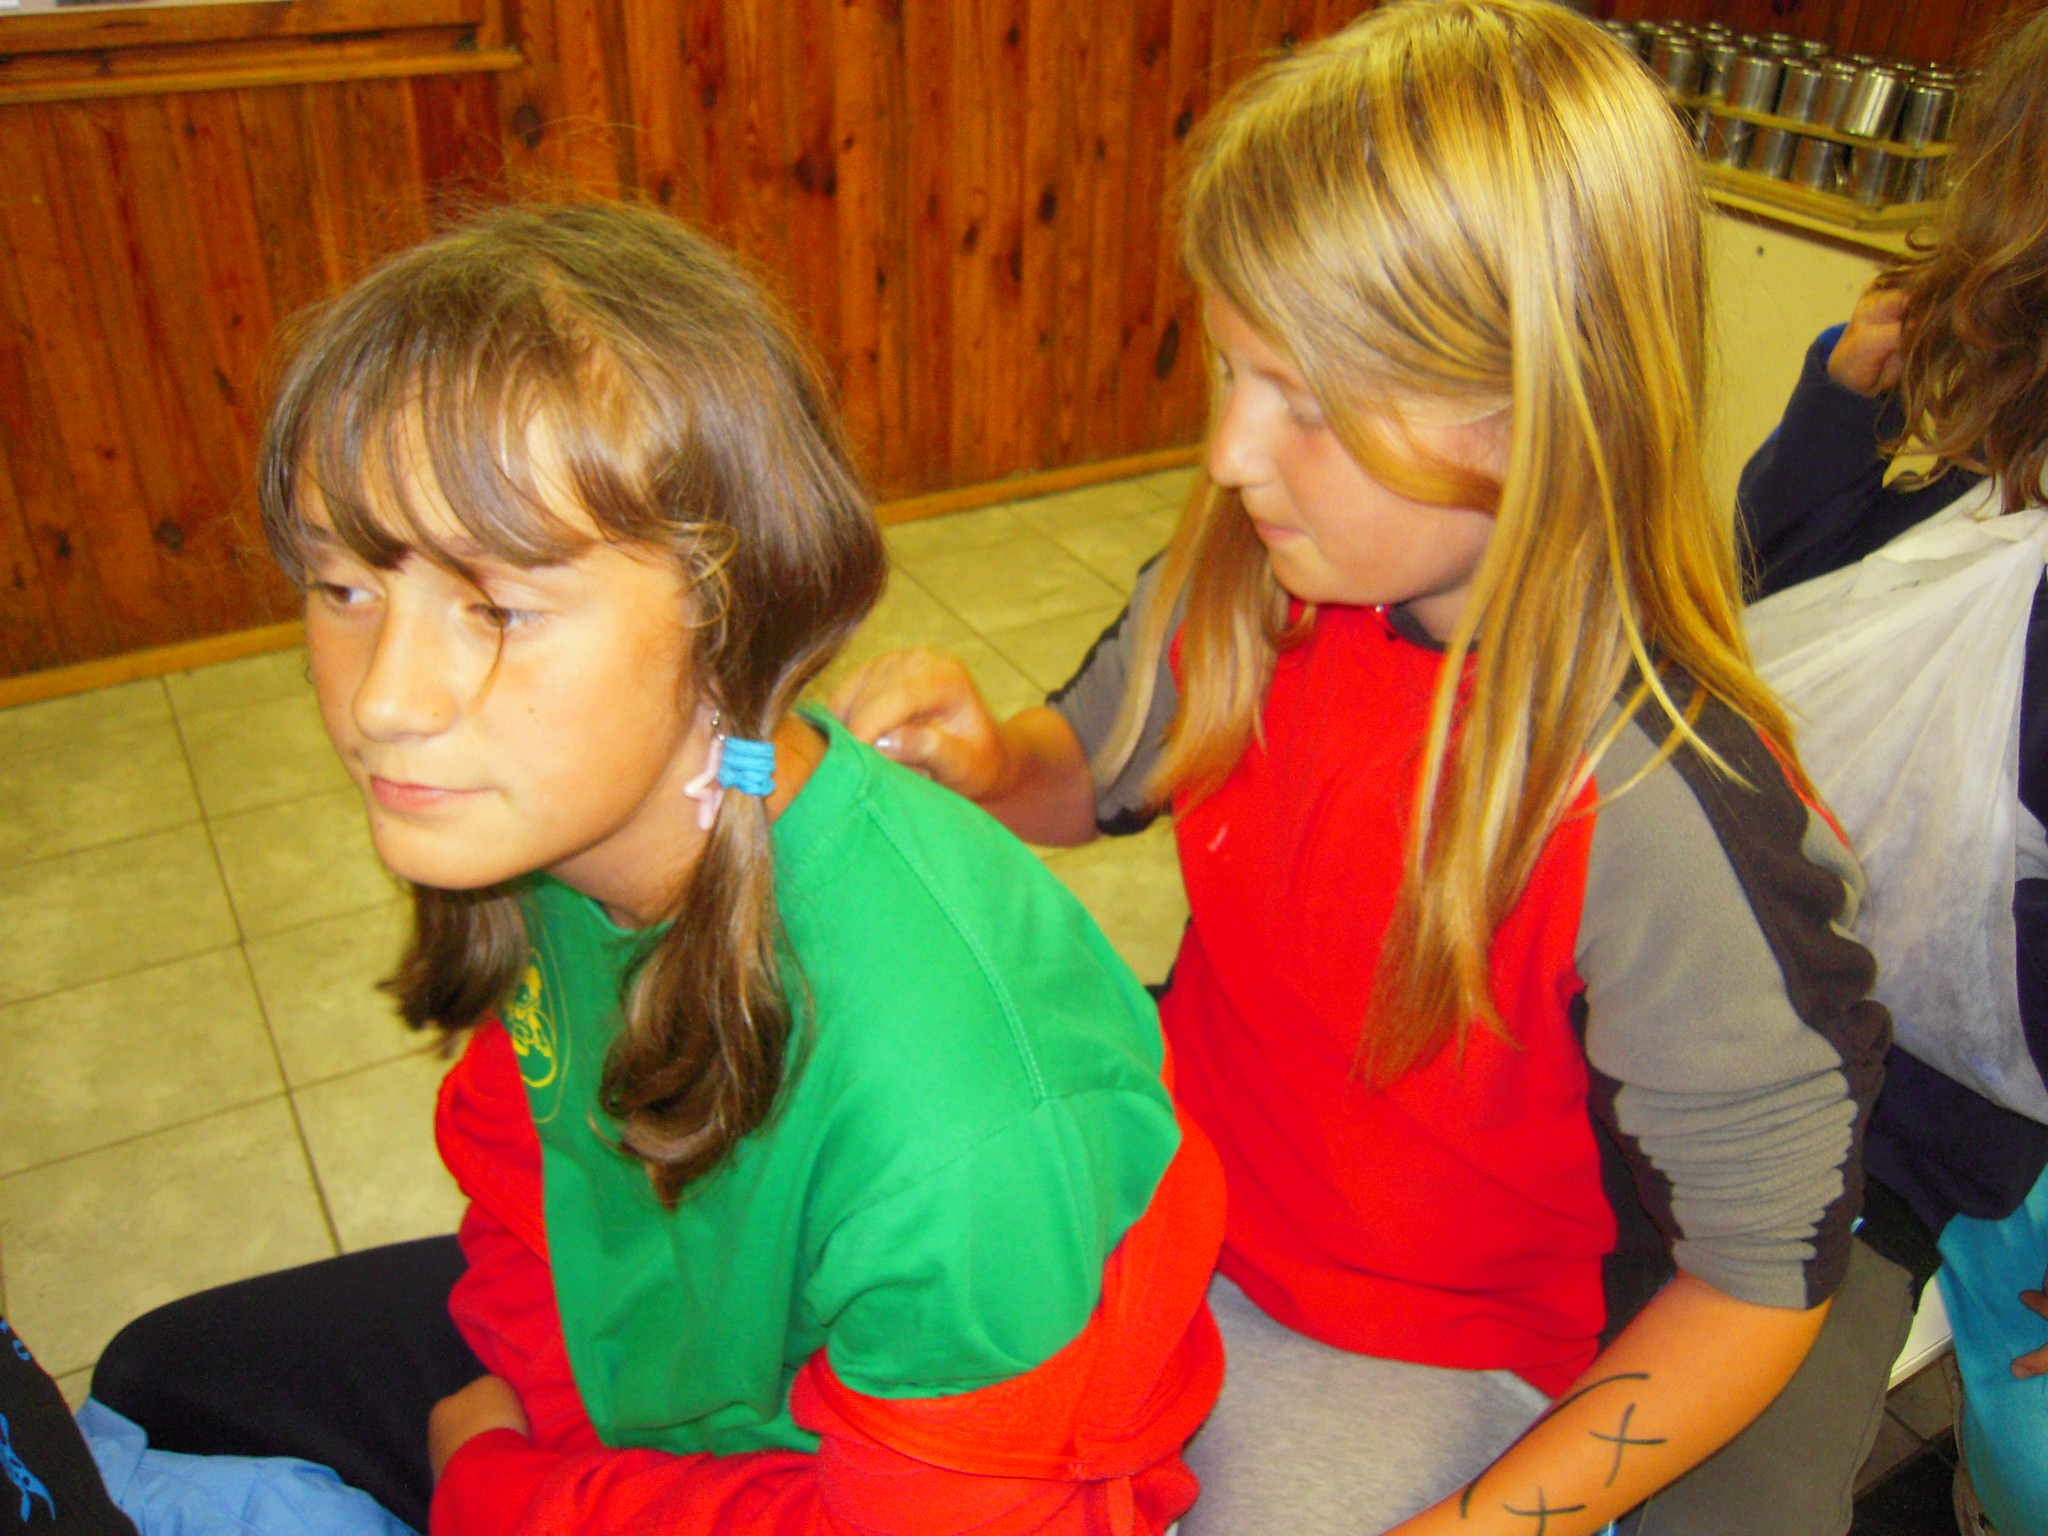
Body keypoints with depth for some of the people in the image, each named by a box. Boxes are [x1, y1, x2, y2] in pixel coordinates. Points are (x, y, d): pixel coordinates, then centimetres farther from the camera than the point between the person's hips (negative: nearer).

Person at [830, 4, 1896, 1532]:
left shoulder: (1667, 821, -31)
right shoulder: (1256, 578, -14)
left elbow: (1763, 1276, -18)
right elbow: (1100, 769, 7)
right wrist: (991, 760, -17)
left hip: (1429, 1347, -4)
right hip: (1177, 1177, 5)